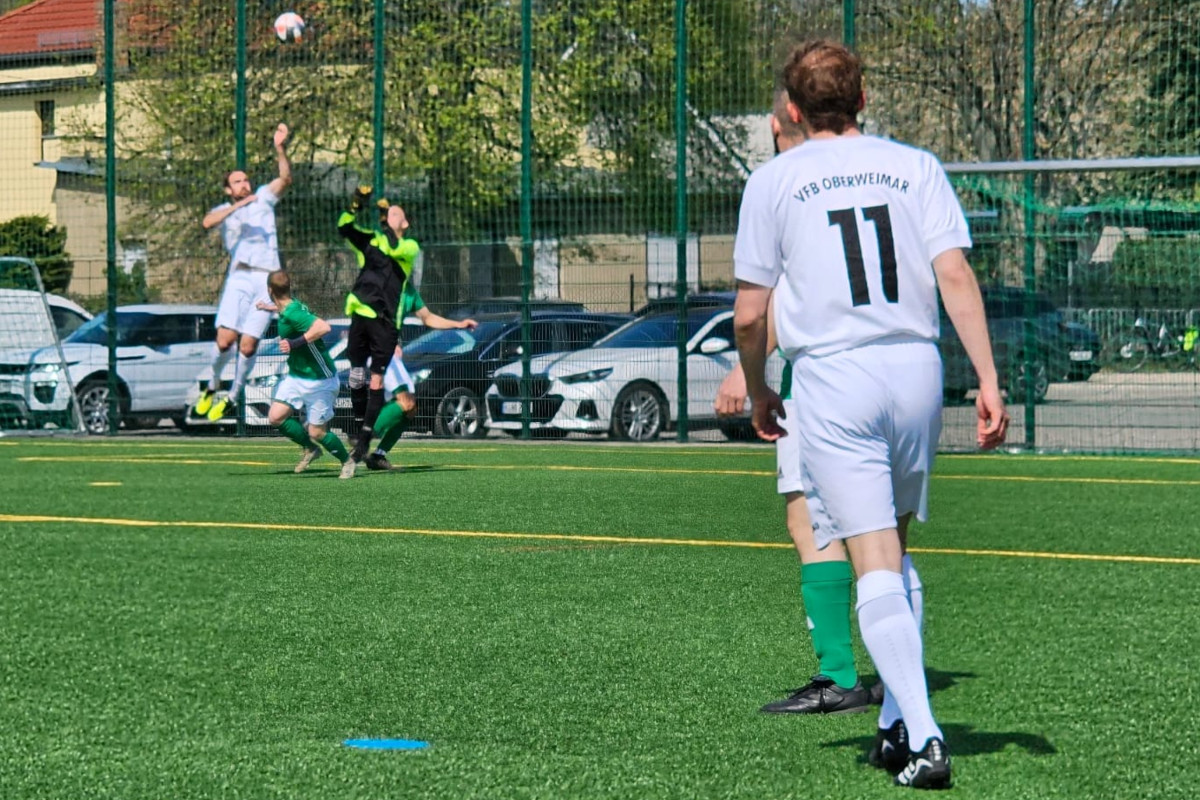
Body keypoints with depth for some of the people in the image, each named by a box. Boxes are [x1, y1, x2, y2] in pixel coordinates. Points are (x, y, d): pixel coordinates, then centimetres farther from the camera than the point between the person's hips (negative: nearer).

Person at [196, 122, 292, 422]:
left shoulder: (263, 198, 17)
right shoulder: (223, 210, 15)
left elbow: (285, 178, 0)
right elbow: (207, 222, -8)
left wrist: (281, 150, -15)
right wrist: (236, 207, -18)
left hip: (267, 279, 0)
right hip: (238, 278, 0)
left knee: (248, 345, -6)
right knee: (225, 340, -12)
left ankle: (232, 398, 12)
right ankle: (212, 386, 15)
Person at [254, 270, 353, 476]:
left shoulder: (292, 314, -25)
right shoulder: (291, 306, 2)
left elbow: (323, 327, -39)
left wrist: (295, 342, -33)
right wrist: (272, 307, 40)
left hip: (319, 380, -9)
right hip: (297, 375, 9)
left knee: (317, 432, -2)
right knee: (275, 417, 0)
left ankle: (347, 461, 22)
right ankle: (310, 449, 19)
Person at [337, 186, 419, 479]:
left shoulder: (410, 247, 8)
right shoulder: (369, 241, 18)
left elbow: (393, 248, -14)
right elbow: (344, 229, 4)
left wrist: (384, 220, -9)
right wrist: (356, 204, -7)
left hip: (385, 322, -4)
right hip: (360, 313, 4)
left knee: (376, 382, -7)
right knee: (356, 377, 2)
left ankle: (363, 446, -8)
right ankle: (359, 430, 15)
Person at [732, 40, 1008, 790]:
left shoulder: (773, 181, 3)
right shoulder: (915, 166, 7)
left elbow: (750, 314, 3)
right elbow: (955, 275, -4)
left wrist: (757, 392, 19)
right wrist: (988, 379, -4)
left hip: (832, 378, -3)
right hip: (915, 366, 3)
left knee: (876, 565, -5)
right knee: (895, 554, 19)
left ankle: (924, 737, -14)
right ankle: (898, 723, 22)